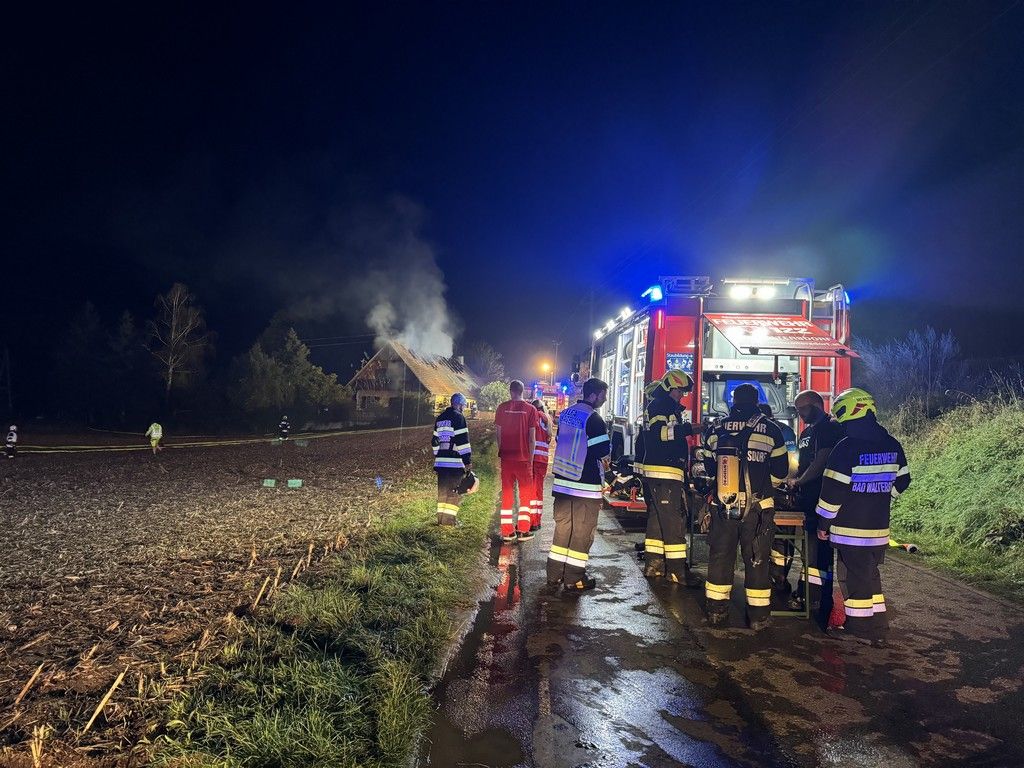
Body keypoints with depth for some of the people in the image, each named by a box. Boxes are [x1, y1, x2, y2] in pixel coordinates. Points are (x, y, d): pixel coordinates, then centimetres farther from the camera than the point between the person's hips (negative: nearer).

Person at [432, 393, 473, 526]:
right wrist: (468, 461, -11)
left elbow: (435, 441, 22)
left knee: (443, 490, 13)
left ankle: (441, 517, 16)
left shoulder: (440, 418, 17)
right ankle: (450, 517, -5)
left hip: (440, 461, 8)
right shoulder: (458, 417, -8)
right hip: (455, 461, -8)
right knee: (454, 492, -3)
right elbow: (462, 441, -14)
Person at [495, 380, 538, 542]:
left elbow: (498, 434, 2)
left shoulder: (502, 408, 0)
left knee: (507, 494, 9)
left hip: (506, 457, 2)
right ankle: (523, 531, 9)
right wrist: (531, 459, 4)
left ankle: (507, 531, 11)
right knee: (525, 494, 10)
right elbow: (532, 439, -5)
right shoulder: (530, 409, -5)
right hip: (523, 458, -2)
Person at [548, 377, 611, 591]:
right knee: (582, 531, 2)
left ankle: (554, 575, 19)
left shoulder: (566, 414, 9)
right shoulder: (594, 419, -14)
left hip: (562, 481, 7)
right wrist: (604, 461, 6)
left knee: (563, 526, 14)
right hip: (586, 484, -7)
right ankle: (574, 579, 7)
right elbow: (604, 451, -15)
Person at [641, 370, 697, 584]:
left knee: (657, 518, 12)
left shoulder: (670, 408, 25)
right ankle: (676, 569, -9)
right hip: (663, 472, -11)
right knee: (673, 520, -10)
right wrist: (688, 428, -25)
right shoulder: (658, 406, -7)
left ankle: (653, 566, 18)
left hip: (669, 472, 11)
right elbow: (658, 432, -23)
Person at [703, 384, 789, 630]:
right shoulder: (770, 430, -3)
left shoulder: (718, 429, 3)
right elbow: (780, 472, 3)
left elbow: (708, 466, 11)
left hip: (722, 505, 2)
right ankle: (758, 616, 16)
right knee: (757, 560, 9)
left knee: (720, 557, 12)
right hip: (757, 507, -2)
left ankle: (717, 611, 19)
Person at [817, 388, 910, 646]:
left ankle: (859, 627, 14)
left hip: (850, 528, -7)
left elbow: (833, 490, -16)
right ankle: (877, 629, 25)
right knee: (870, 575, 18)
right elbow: (902, 480, 14)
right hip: (879, 528, 7)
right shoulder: (892, 445, 3)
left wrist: (823, 523, -6)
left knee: (856, 577, 4)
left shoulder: (847, 447, -18)